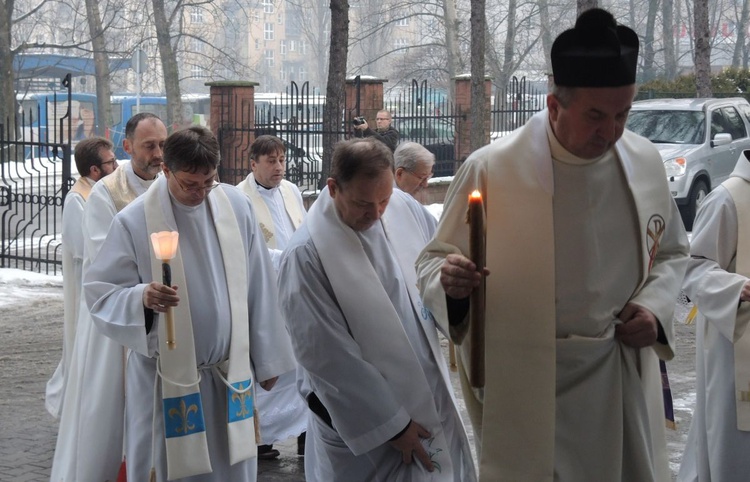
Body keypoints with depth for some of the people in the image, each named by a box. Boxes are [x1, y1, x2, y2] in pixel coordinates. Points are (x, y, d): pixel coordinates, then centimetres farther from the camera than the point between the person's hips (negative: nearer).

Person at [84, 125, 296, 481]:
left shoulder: (237, 206, -1)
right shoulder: (134, 222, -11)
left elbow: (258, 287, 5)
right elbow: (100, 293, -9)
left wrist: (266, 358, 9)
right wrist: (141, 298, -30)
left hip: (231, 372, 3)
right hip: (167, 377, -3)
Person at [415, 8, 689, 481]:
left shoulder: (646, 162, 0)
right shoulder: (490, 170, -13)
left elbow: (670, 253, 15)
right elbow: (434, 260, -3)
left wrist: (655, 306, -4)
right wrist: (449, 279, -26)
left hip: (624, 381, 4)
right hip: (524, 389, -4)